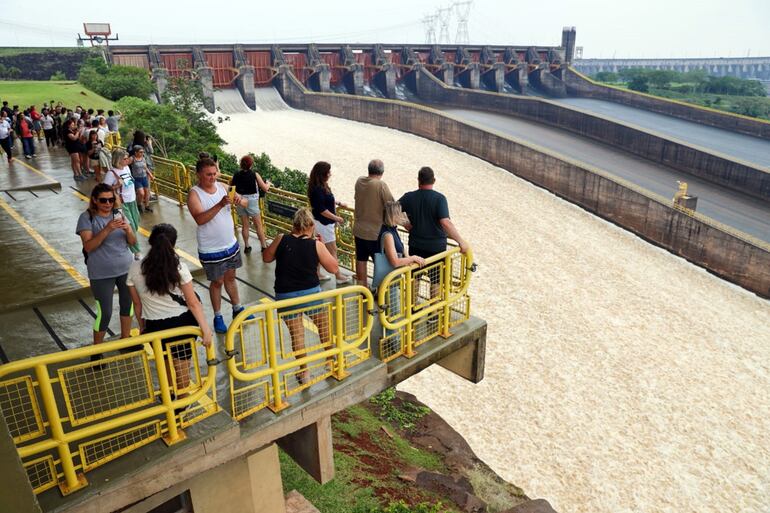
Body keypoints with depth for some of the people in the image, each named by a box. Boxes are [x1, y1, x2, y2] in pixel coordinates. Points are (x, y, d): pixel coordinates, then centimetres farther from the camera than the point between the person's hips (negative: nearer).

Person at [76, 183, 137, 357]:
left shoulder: (118, 214, 3)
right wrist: (107, 229, -30)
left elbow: (133, 242, 2)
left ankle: (125, 338, 36)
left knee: (128, 303, 15)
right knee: (105, 312, -3)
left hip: (126, 269, 5)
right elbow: (88, 246, -20)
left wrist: (128, 229, -19)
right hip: (102, 274, -4)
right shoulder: (87, 218, -9)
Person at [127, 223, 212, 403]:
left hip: (155, 326, 2)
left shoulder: (135, 269, -9)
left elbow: (137, 304, 2)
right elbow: (193, 303, -16)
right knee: (182, 364, 17)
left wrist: (142, 327, 17)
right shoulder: (179, 267, -16)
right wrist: (205, 328, -12)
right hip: (182, 322, -2)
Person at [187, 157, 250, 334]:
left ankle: (237, 309, 38)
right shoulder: (194, 195, -17)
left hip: (231, 244, 5)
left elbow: (246, 203, -1)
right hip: (211, 250, -5)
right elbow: (200, 219, -33)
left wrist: (239, 200, -25)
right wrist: (220, 204, -42)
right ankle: (218, 317, 26)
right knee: (217, 282, 8)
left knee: (230, 277, 21)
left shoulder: (222, 186, -1)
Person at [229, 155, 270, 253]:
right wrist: (268, 183, 11)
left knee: (244, 225, 15)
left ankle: (246, 247, 21)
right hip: (251, 201, -3)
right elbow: (265, 188, -9)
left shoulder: (236, 175, -3)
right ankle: (264, 246, 14)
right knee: (259, 225, 8)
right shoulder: (255, 174, -12)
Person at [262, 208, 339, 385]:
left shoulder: (282, 240, -5)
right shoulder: (316, 245, -8)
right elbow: (334, 268, 0)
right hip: (311, 293, -1)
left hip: (285, 296, 1)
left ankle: (304, 372, 21)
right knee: (325, 327, 21)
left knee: (296, 333, 14)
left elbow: (266, 258, 10)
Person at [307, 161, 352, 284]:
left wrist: (338, 203, 14)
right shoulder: (317, 189, -24)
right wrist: (336, 218, -19)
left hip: (323, 223, 10)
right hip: (323, 223, -10)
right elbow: (321, 209, -24)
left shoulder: (322, 186, 5)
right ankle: (339, 276, 10)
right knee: (332, 250, 0)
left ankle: (317, 274, 25)